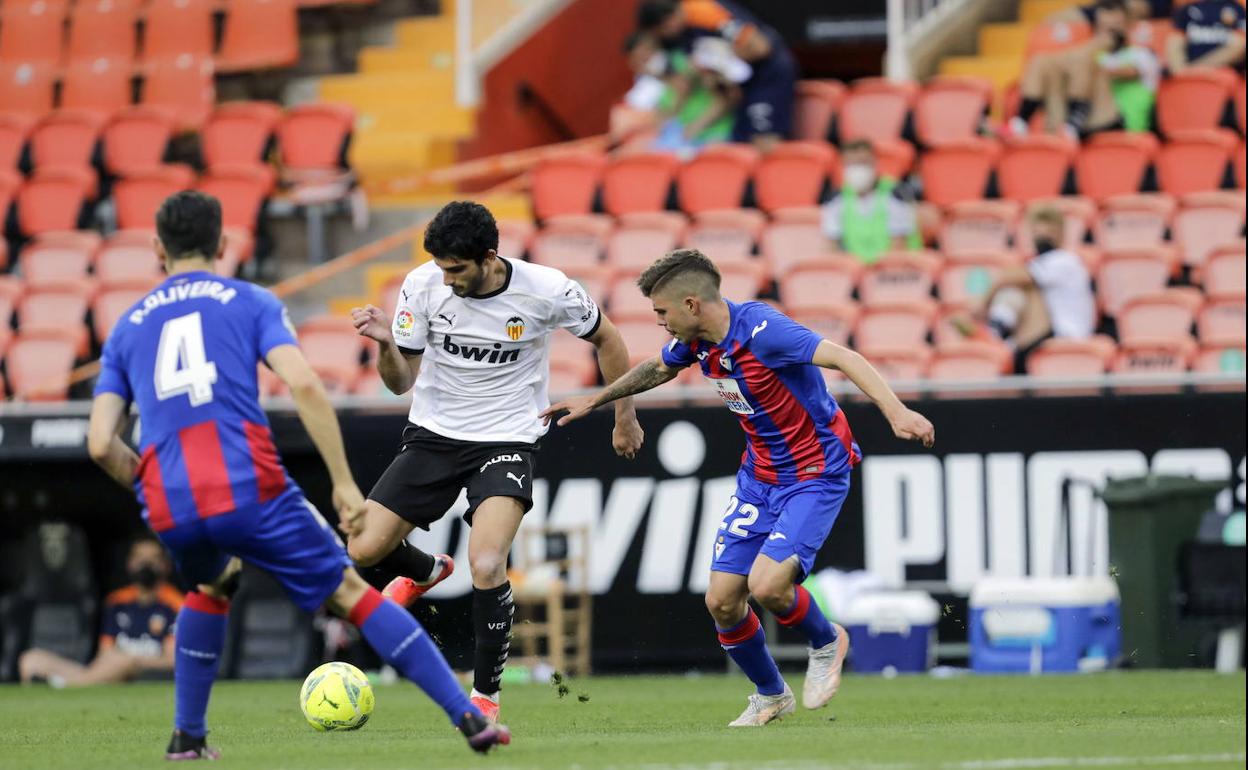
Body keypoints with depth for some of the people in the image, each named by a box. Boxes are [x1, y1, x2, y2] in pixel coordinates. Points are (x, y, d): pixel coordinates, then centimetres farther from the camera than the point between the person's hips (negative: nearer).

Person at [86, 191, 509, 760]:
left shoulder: (126, 328, 21)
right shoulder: (250, 302, 12)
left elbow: (100, 444, 11)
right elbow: (303, 384, -5)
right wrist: (343, 481, -3)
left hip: (171, 513, 3)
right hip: (251, 491, -3)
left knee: (211, 588, 35)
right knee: (351, 593, 5)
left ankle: (187, 736, 30)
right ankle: (470, 719, -3)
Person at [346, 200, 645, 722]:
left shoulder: (547, 291, -17)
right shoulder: (423, 286, -12)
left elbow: (606, 339, 4)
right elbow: (401, 382, -2)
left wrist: (625, 420, 10)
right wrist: (386, 344, -24)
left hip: (507, 440, -3)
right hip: (433, 435, 3)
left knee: (486, 566, -25)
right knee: (364, 549, -5)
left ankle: (485, 695, -5)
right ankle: (427, 571, 34)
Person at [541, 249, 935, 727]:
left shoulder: (762, 330, -26)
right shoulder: (696, 340, -2)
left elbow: (842, 358, -36)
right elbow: (659, 369, 23)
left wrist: (895, 411, -51)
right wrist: (594, 401, 33)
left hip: (814, 474, -8)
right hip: (759, 476, 8)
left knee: (767, 585, -24)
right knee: (722, 601, 0)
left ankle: (826, 642, 9)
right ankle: (770, 696, 24)